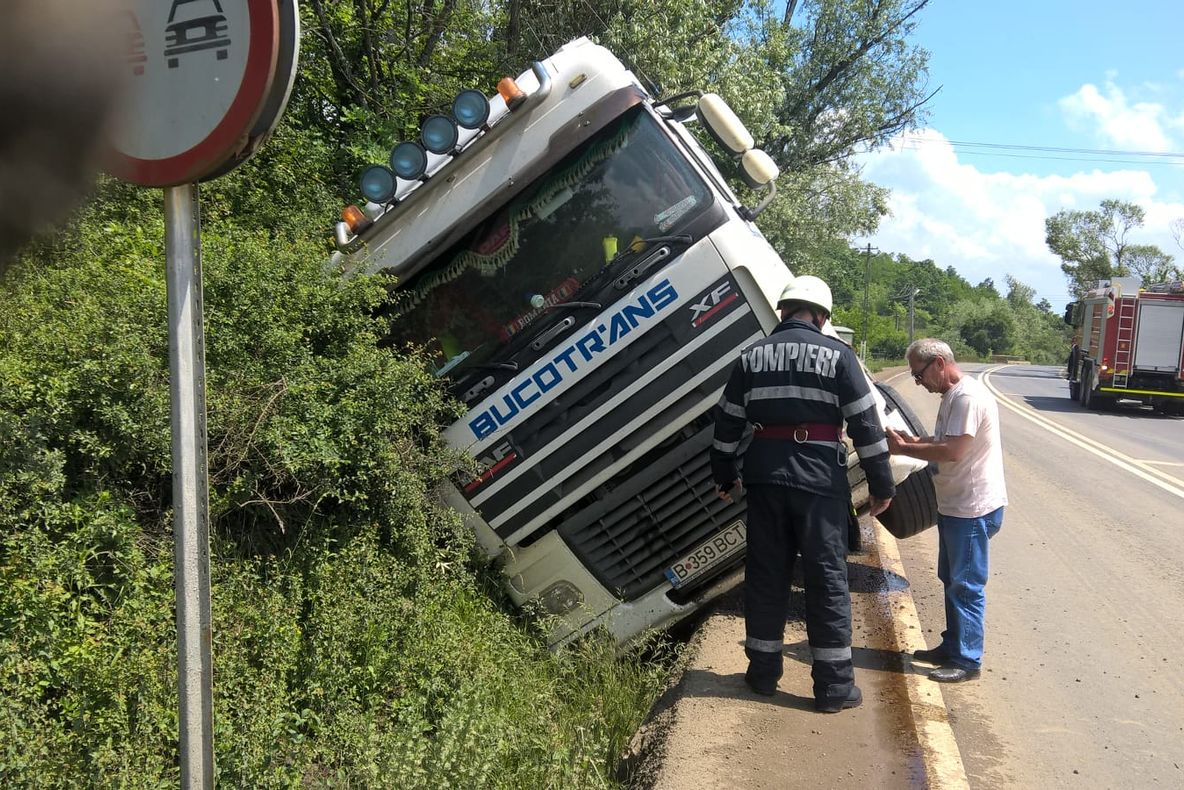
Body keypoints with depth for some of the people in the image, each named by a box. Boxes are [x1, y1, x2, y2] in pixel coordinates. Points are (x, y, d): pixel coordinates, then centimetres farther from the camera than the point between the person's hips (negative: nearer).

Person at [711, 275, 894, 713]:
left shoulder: (752, 356, 9)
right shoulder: (837, 355, -1)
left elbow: (727, 422, 11)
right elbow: (866, 424, -4)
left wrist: (725, 475, 22)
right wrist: (881, 484, 2)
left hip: (765, 478, 3)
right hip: (819, 479, -3)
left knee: (766, 575, 12)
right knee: (828, 579, 3)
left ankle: (763, 671, 21)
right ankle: (834, 685, 7)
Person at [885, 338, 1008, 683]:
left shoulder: (968, 397, -20)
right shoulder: (952, 397, 13)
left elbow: (952, 450, -25)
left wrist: (903, 449, -17)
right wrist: (914, 441, 2)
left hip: (973, 508, -11)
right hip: (955, 506, 11)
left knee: (966, 585, -3)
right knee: (952, 580, 19)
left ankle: (967, 660, 5)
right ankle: (951, 648, 30)